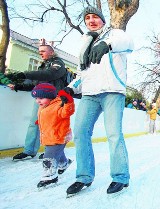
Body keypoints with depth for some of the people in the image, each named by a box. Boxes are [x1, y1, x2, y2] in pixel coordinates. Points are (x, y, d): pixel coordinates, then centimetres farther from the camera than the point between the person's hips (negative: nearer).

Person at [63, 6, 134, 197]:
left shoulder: (114, 34, 10)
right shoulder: (86, 44, 28)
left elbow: (128, 43, -15)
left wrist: (108, 43, -37)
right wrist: (72, 87, 11)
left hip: (112, 92, -5)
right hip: (89, 94, 6)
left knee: (114, 134, -12)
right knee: (80, 132, -4)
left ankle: (121, 177, 4)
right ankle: (84, 177, 7)